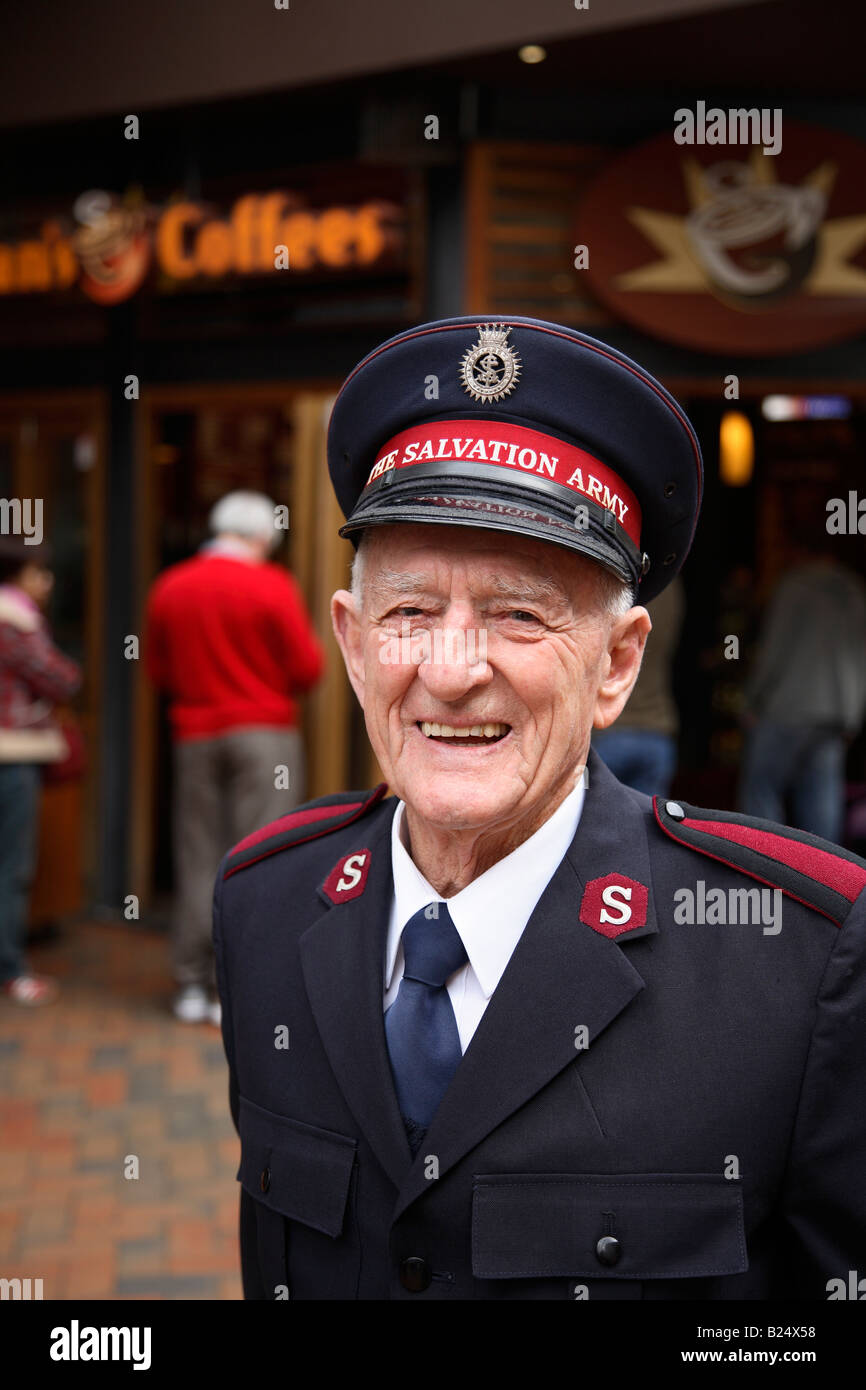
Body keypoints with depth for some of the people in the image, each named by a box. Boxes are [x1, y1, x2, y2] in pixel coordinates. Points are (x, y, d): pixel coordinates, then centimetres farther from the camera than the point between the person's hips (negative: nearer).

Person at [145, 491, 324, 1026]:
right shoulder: (272, 586, -8)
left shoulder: (170, 588, 5)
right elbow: (308, 668, -7)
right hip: (266, 735, -4)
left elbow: (159, 671, 12)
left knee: (198, 860, 9)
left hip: (196, 736, 4)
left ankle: (194, 985, 12)